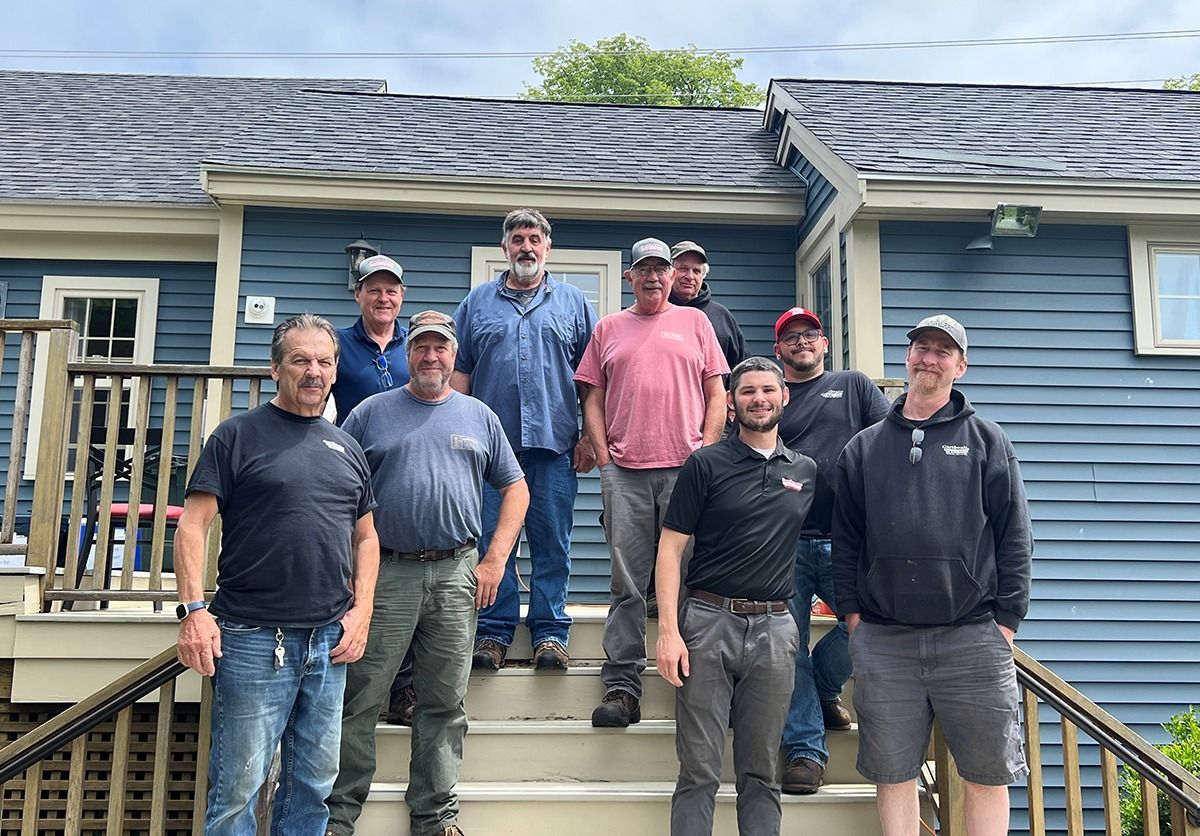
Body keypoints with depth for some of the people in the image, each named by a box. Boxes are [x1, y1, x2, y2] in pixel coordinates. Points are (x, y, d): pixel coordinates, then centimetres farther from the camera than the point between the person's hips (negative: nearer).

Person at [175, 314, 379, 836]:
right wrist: (193, 609, -16)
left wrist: (361, 611, 5)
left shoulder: (347, 448, 14)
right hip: (253, 637, -5)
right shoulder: (237, 435, 0)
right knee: (238, 785, 1)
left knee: (314, 781, 13)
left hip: (329, 639, 5)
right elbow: (193, 524, -6)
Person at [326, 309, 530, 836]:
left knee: (445, 704, 8)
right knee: (359, 700, 2)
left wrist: (495, 560, 3)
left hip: (456, 575, 2)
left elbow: (515, 488, 13)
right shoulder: (372, 412, 6)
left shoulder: (479, 417, 12)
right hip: (384, 574, -1)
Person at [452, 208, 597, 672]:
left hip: (554, 444, 0)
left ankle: (550, 633, 11)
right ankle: (492, 632, 13)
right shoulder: (478, 302, 13)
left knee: (552, 543, 2)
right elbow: (458, 373, 11)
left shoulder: (572, 302, 12)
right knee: (492, 541, 3)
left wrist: (590, 438, 1)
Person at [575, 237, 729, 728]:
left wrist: (706, 452, -1)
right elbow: (593, 399, 13)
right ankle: (621, 687, 4)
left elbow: (716, 396, 10)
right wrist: (603, 455, 1)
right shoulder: (608, 329, 16)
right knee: (627, 585, 1)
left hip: (686, 468, 0)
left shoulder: (694, 322, 14)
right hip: (625, 472, 1)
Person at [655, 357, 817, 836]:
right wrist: (668, 630, -12)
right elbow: (670, 547, -4)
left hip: (774, 627, 3)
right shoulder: (706, 464, 0)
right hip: (709, 621, -3)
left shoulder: (806, 471, 12)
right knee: (699, 770, 1)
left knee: (762, 773, 10)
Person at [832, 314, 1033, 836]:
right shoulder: (863, 447, 13)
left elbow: (1014, 538, 4)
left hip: (973, 636, -1)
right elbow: (845, 539, 12)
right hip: (882, 640, 1)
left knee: (987, 774, 5)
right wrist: (852, 612, 3)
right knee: (893, 774, 6)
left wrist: (1007, 619, -3)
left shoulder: (986, 440, 9)